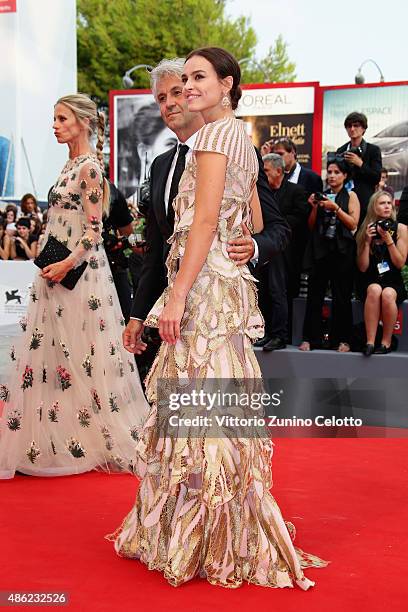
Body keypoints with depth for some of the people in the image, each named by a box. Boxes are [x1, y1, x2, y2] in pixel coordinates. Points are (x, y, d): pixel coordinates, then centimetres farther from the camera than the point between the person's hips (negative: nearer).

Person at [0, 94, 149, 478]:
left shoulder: (89, 167, -11)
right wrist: (49, 259, 12)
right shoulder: (71, 165, 15)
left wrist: (67, 264, -22)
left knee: (80, 354, -2)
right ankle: (61, 438, 20)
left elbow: (94, 230, -15)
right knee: (52, 352, 10)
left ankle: (100, 438, 10)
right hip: (58, 268, 9)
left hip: (79, 270, -9)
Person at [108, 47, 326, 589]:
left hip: (205, 285, -10)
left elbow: (204, 221, -18)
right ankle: (220, 536, 25)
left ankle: (204, 544, 6)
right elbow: (255, 223, 23)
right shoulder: (241, 138, 19)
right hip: (228, 282, 10)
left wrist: (177, 296, -19)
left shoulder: (216, 133, -9)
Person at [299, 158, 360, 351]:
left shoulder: (350, 196, 8)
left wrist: (335, 207, -10)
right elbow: (311, 226, 13)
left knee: (341, 297, -2)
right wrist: (314, 207, -2)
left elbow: (353, 223, -3)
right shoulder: (321, 195, 15)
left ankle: (342, 340, 5)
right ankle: (310, 338, 3)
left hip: (342, 251, -2)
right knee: (314, 295, -1)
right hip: (319, 249, 3)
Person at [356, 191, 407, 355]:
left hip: (393, 281, -1)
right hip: (371, 281, 1)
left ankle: (386, 342, -20)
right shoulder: (366, 229, 4)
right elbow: (362, 267, 1)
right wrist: (367, 241, -9)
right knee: (374, 290, -34)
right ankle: (370, 342, -33)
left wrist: (388, 240, -12)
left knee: (387, 294, -35)